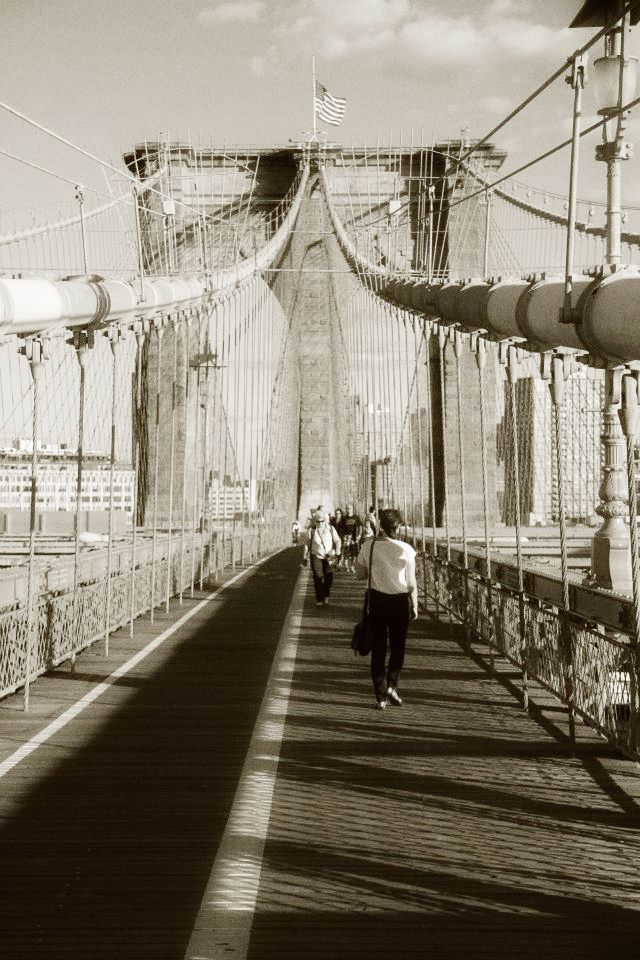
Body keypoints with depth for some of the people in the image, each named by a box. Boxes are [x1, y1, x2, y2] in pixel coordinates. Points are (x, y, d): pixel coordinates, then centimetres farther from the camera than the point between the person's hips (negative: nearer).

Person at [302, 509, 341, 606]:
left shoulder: (331, 529, -3)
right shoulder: (312, 530, -5)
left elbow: (337, 541, -4)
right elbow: (307, 544, 2)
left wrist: (337, 551, -21)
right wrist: (304, 557, 4)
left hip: (329, 556, 1)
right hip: (316, 556, -1)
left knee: (328, 577, 2)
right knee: (318, 577, -9)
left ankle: (326, 595, 28)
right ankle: (319, 599, -1)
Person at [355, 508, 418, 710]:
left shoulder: (369, 545, -8)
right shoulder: (405, 550, -14)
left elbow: (360, 574, 3)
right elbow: (411, 583, -7)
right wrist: (414, 606, 5)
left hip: (376, 599, 2)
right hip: (399, 601, -2)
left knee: (378, 648, 10)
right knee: (397, 647, 16)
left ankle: (380, 696, 11)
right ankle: (391, 684, -3)